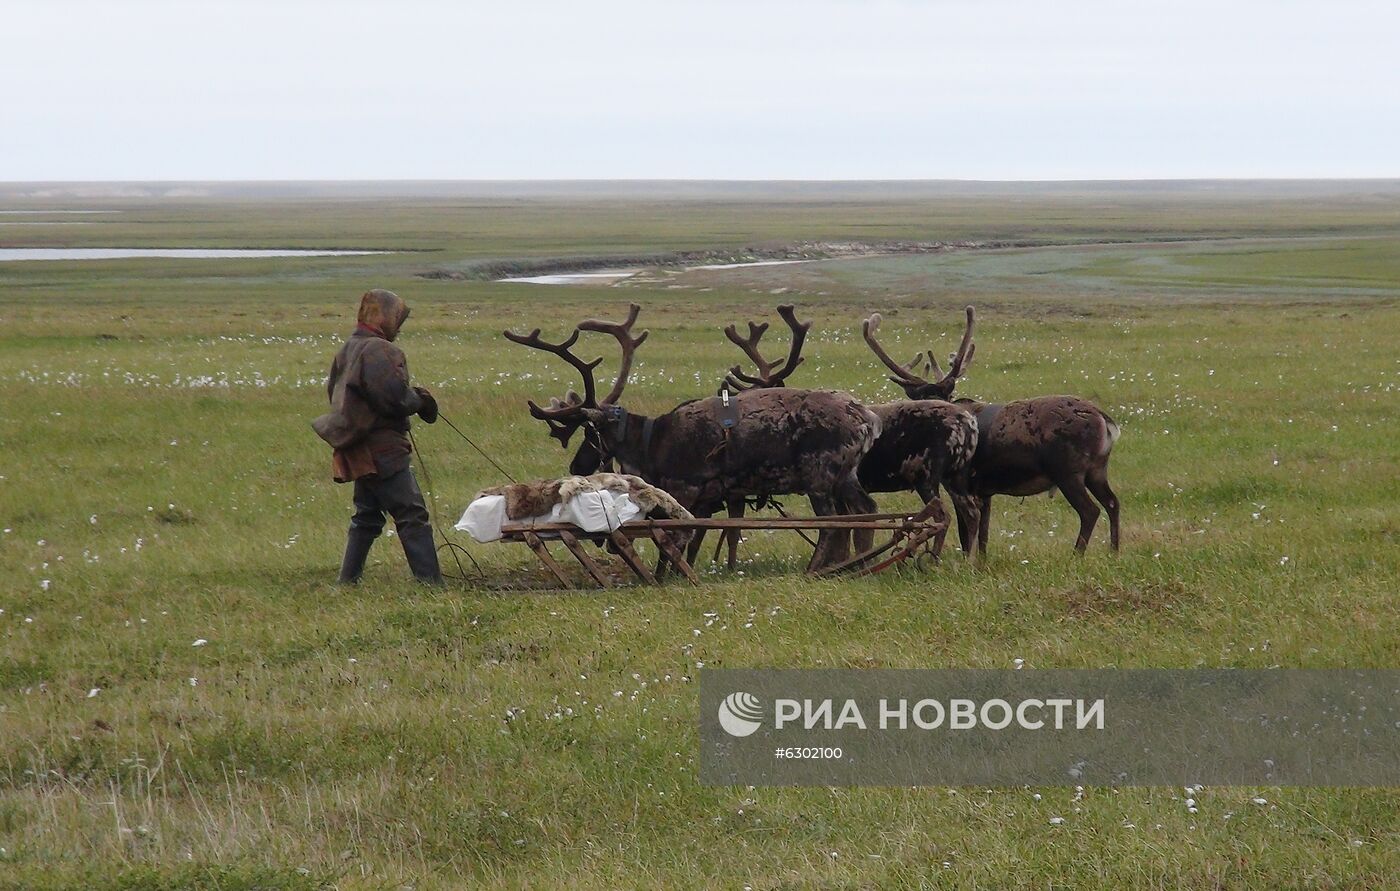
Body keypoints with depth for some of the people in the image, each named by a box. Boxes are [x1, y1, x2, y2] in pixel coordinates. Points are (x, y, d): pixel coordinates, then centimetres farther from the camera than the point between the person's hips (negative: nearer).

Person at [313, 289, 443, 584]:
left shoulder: (346, 352, 14)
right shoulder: (379, 351, -16)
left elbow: (334, 392, 21)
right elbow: (395, 397, -24)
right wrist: (420, 402, -3)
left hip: (357, 450, 9)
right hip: (382, 448, -9)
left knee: (366, 516, 19)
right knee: (412, 515, -8)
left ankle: (348, 580, 20)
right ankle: (429, 580, -12)